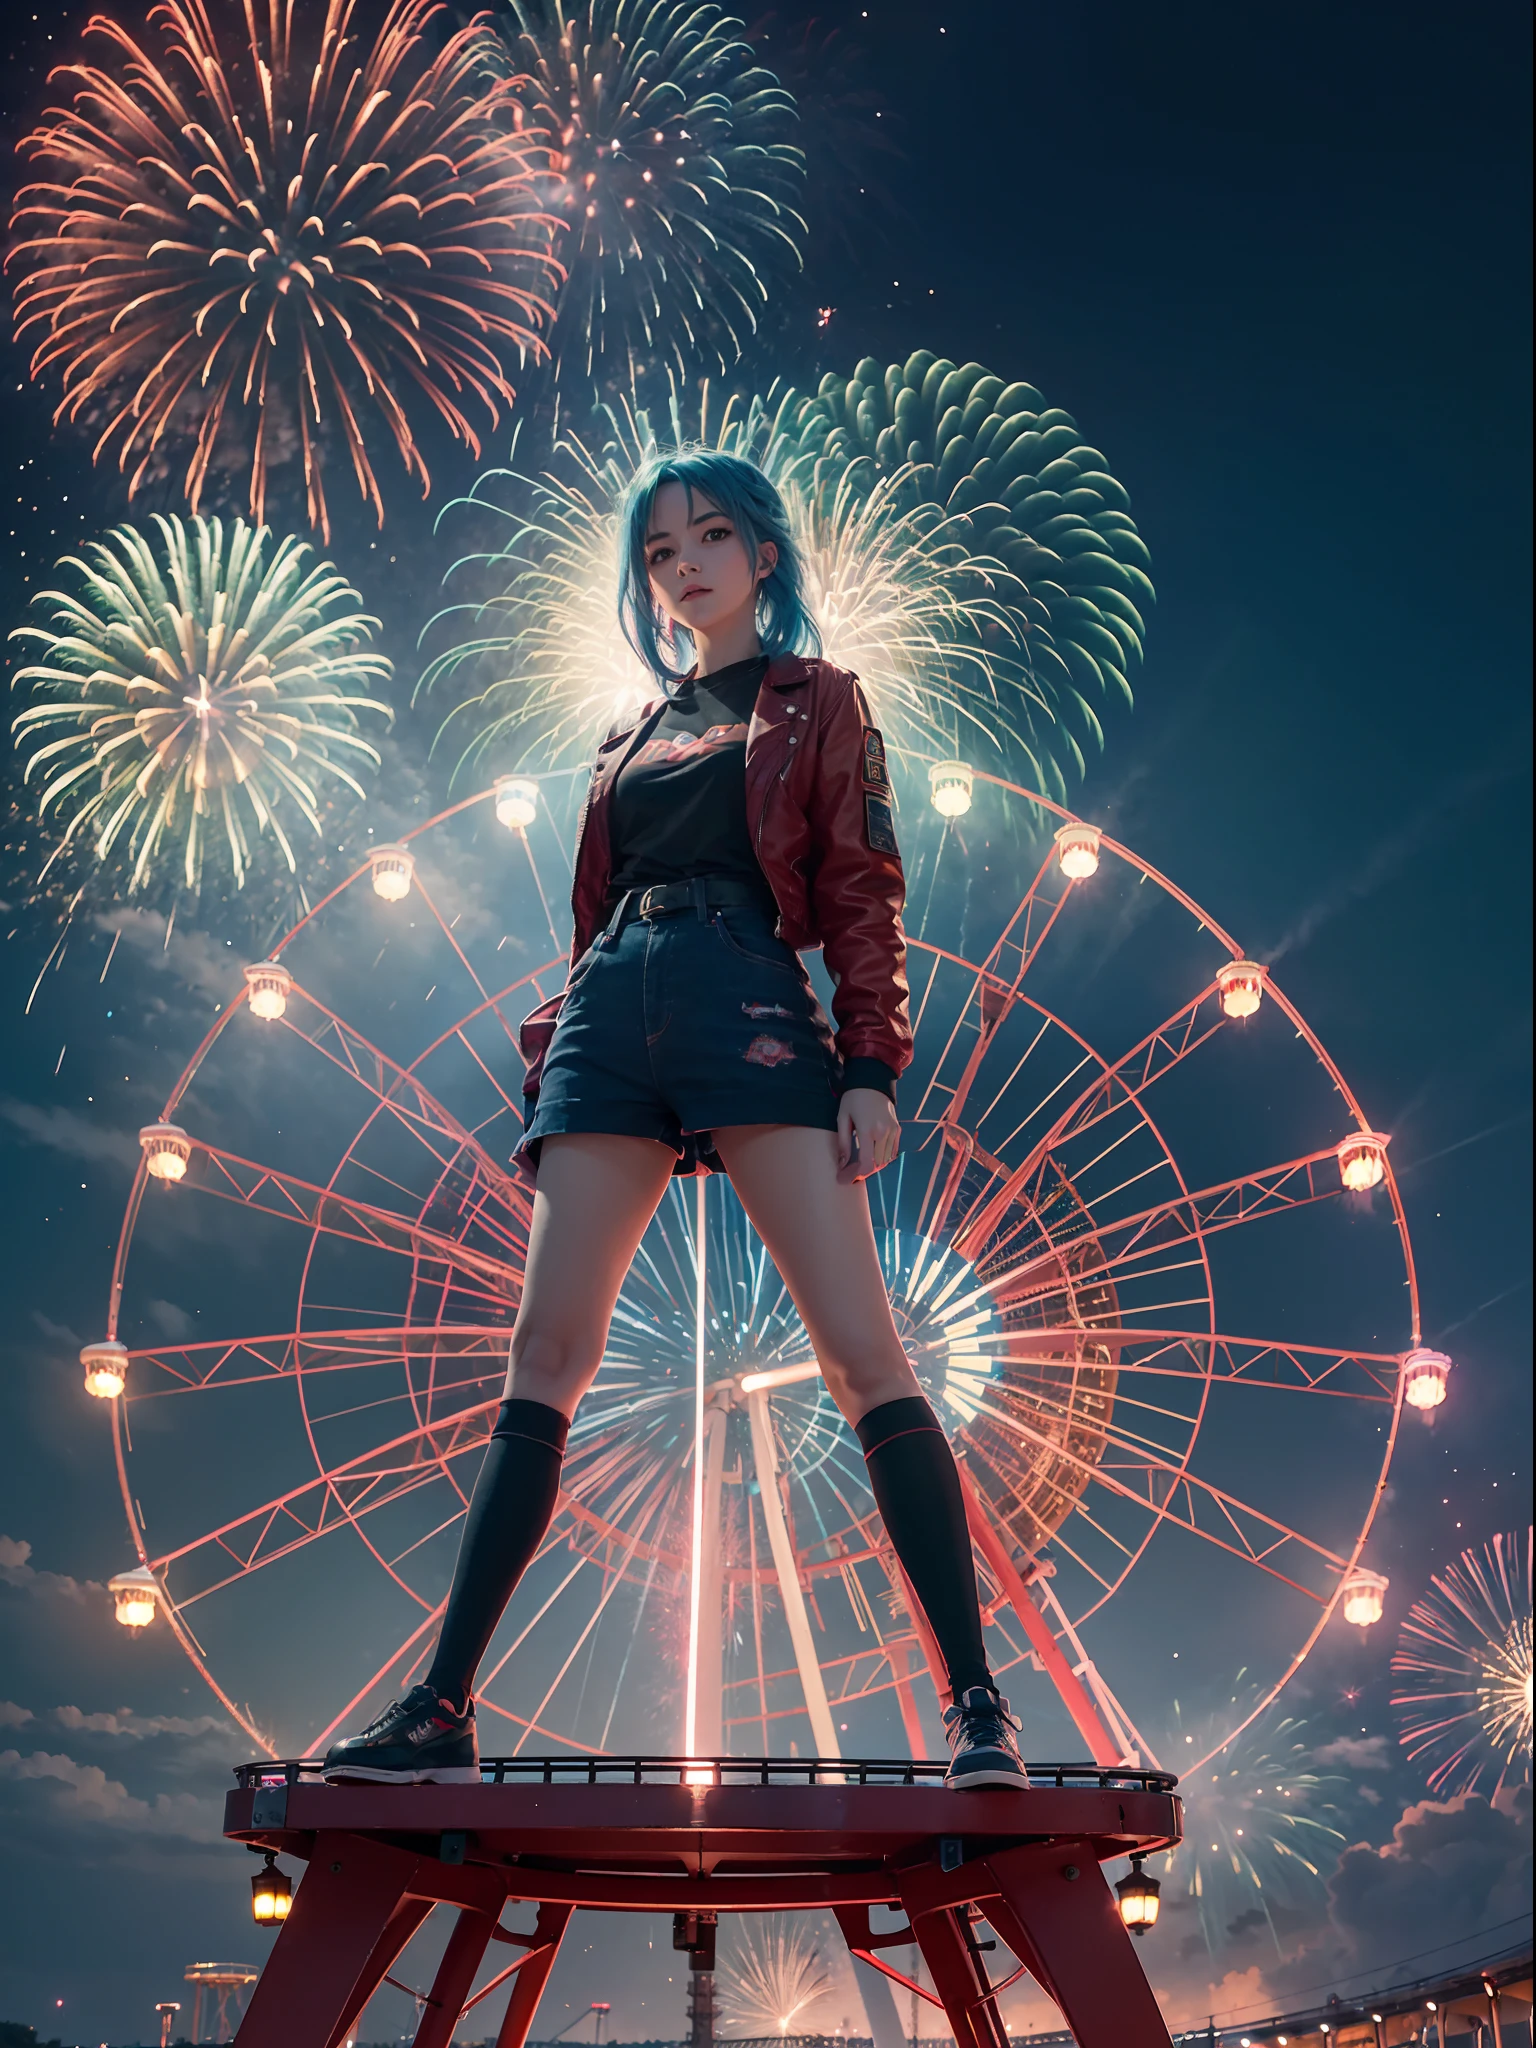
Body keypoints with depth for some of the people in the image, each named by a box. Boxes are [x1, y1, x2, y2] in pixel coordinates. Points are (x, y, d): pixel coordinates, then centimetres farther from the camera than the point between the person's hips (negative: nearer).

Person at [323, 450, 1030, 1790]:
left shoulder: (820, 702, 15)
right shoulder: (635, 732, 27)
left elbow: (862, 893, 5)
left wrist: (872, 1066, -8)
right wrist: (557, 1065, 15)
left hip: (751, 1006, -4)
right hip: (613, 1020, 4)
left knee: (860, 1347, -13)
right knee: (546, 1355, -3)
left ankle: (977, 1705, -9)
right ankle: (440, 1712, -1)